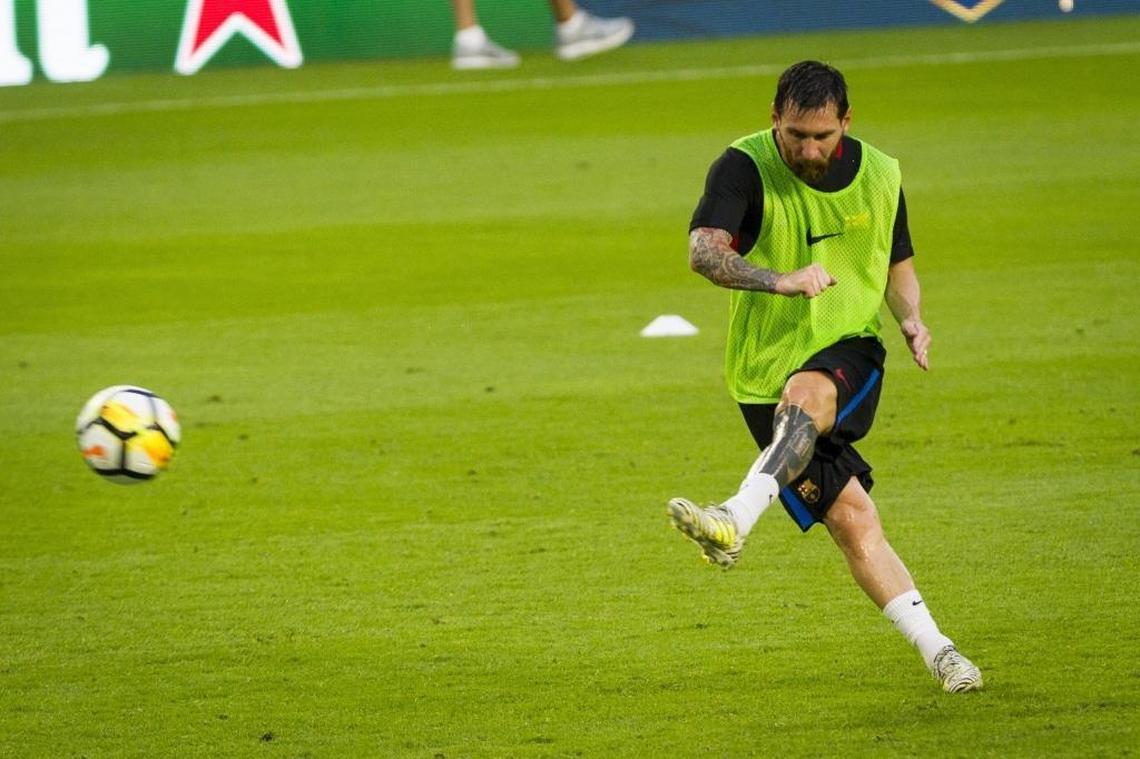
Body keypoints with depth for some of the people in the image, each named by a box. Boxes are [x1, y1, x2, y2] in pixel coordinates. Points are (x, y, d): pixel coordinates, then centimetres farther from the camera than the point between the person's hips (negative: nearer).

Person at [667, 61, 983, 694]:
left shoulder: (879, 177, 2)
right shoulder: (745, 168, -12)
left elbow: (898, 263, 19)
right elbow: (703, 251, -28)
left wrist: (911, 319, -3)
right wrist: (783, 280, -44)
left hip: (849, 352, 1)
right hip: (767, 371, -1)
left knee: (805, 395, -36)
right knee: (852, 522, -10)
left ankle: (736, 521, -53)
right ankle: (938, 652, -3)